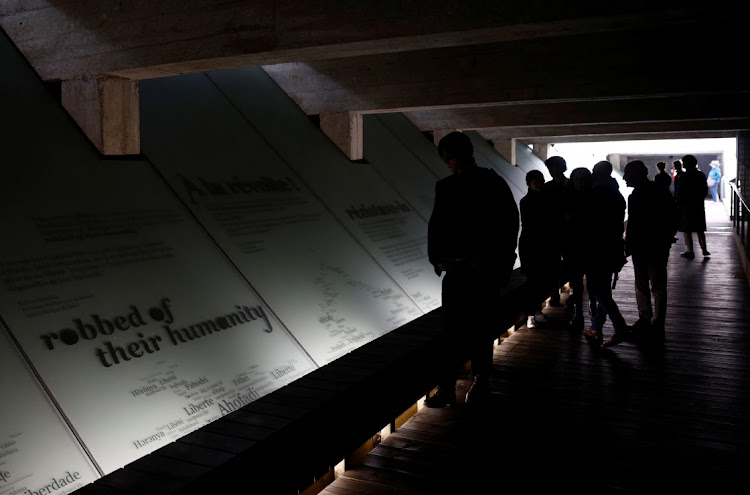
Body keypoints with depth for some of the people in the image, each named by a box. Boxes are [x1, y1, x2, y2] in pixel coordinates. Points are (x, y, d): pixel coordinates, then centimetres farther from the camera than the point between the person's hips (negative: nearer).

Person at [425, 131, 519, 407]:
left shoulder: (492, 184, -2)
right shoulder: (445, 187, 11)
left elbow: (509, 224, -5)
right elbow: (436, 226, 13)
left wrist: (489, 259, -12)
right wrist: (436, 258, 0)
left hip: (482, 269, -4)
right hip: (454, 268, 4)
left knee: (480, 327, 5)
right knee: (452, 329, 1)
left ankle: (481, 382, 19)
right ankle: (447, 387, 5)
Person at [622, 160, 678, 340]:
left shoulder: (661, 194, -11)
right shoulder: (634, 195, 10)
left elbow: (672, 221, -9)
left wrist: (664, 242, -13)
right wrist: (628, 245, 8)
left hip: (657, 249, -7)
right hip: (639, 249, 7)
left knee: (657, 286, -1)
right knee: (641, 285, 12)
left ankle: (657, 323, 4)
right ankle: (644, 319, 21)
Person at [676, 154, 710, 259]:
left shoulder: (684, 176, -14)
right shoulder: (701, 175, 5)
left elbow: (681, 192, -15)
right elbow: (705, 191, 9)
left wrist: (678, 204, -6)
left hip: (686, 206, -6)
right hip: (699, 205, 6)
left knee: (686, 230, 2)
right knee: (699, 229, 15)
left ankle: (690, 251, 2)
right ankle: (704, 250, 13)